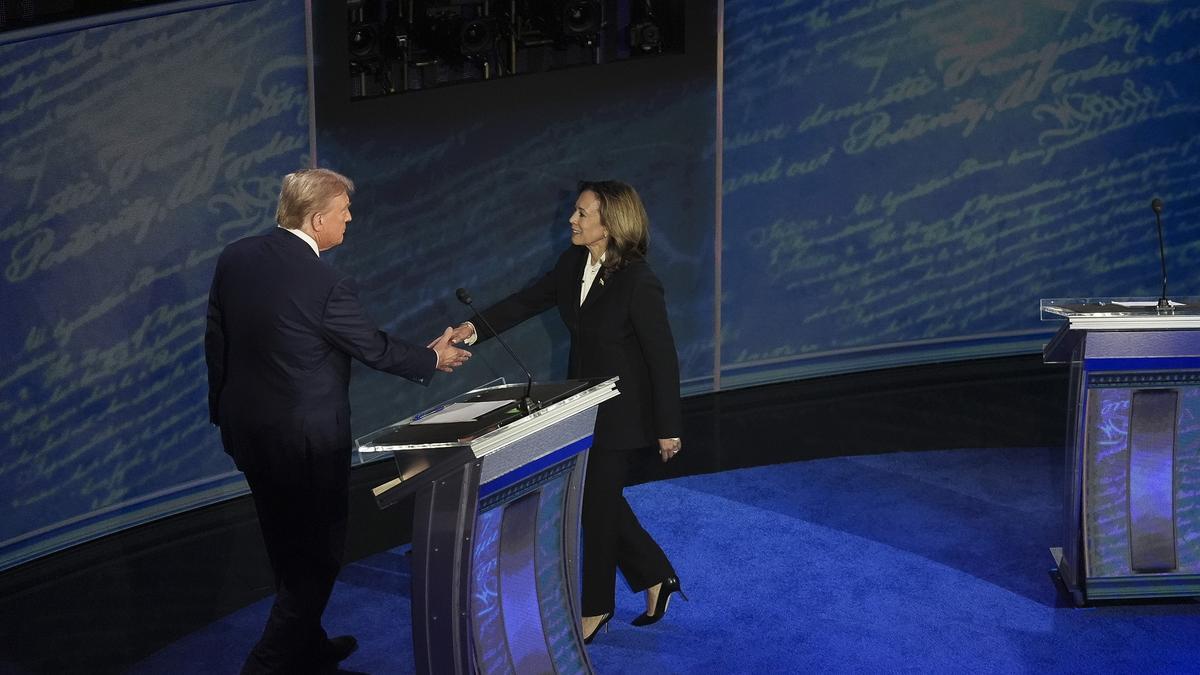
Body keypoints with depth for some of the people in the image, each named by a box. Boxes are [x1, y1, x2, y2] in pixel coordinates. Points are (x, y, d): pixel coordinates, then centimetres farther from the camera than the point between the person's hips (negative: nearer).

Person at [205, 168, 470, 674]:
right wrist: (432, 358, 9)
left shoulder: (234, 258, -3)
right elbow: (375, 348, -9)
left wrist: (223, 408, 18)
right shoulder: (326, 285, -23)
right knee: (319, 555, 8)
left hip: (246, 428, 7)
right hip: (307, 439, -7)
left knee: (288, 550, 22)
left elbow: (216, 340, 5)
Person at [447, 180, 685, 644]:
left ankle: (595, 607, 22)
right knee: (601, 498, 16)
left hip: (620, 412, -8)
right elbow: (528, 300, 5)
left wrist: (667, 429, -15)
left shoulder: (639, 283, -24)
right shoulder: (573, 266, -2)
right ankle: (655, 576, 33)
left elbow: (663, 358, -19)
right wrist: (475, 327, -11)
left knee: (597, 504, 4)